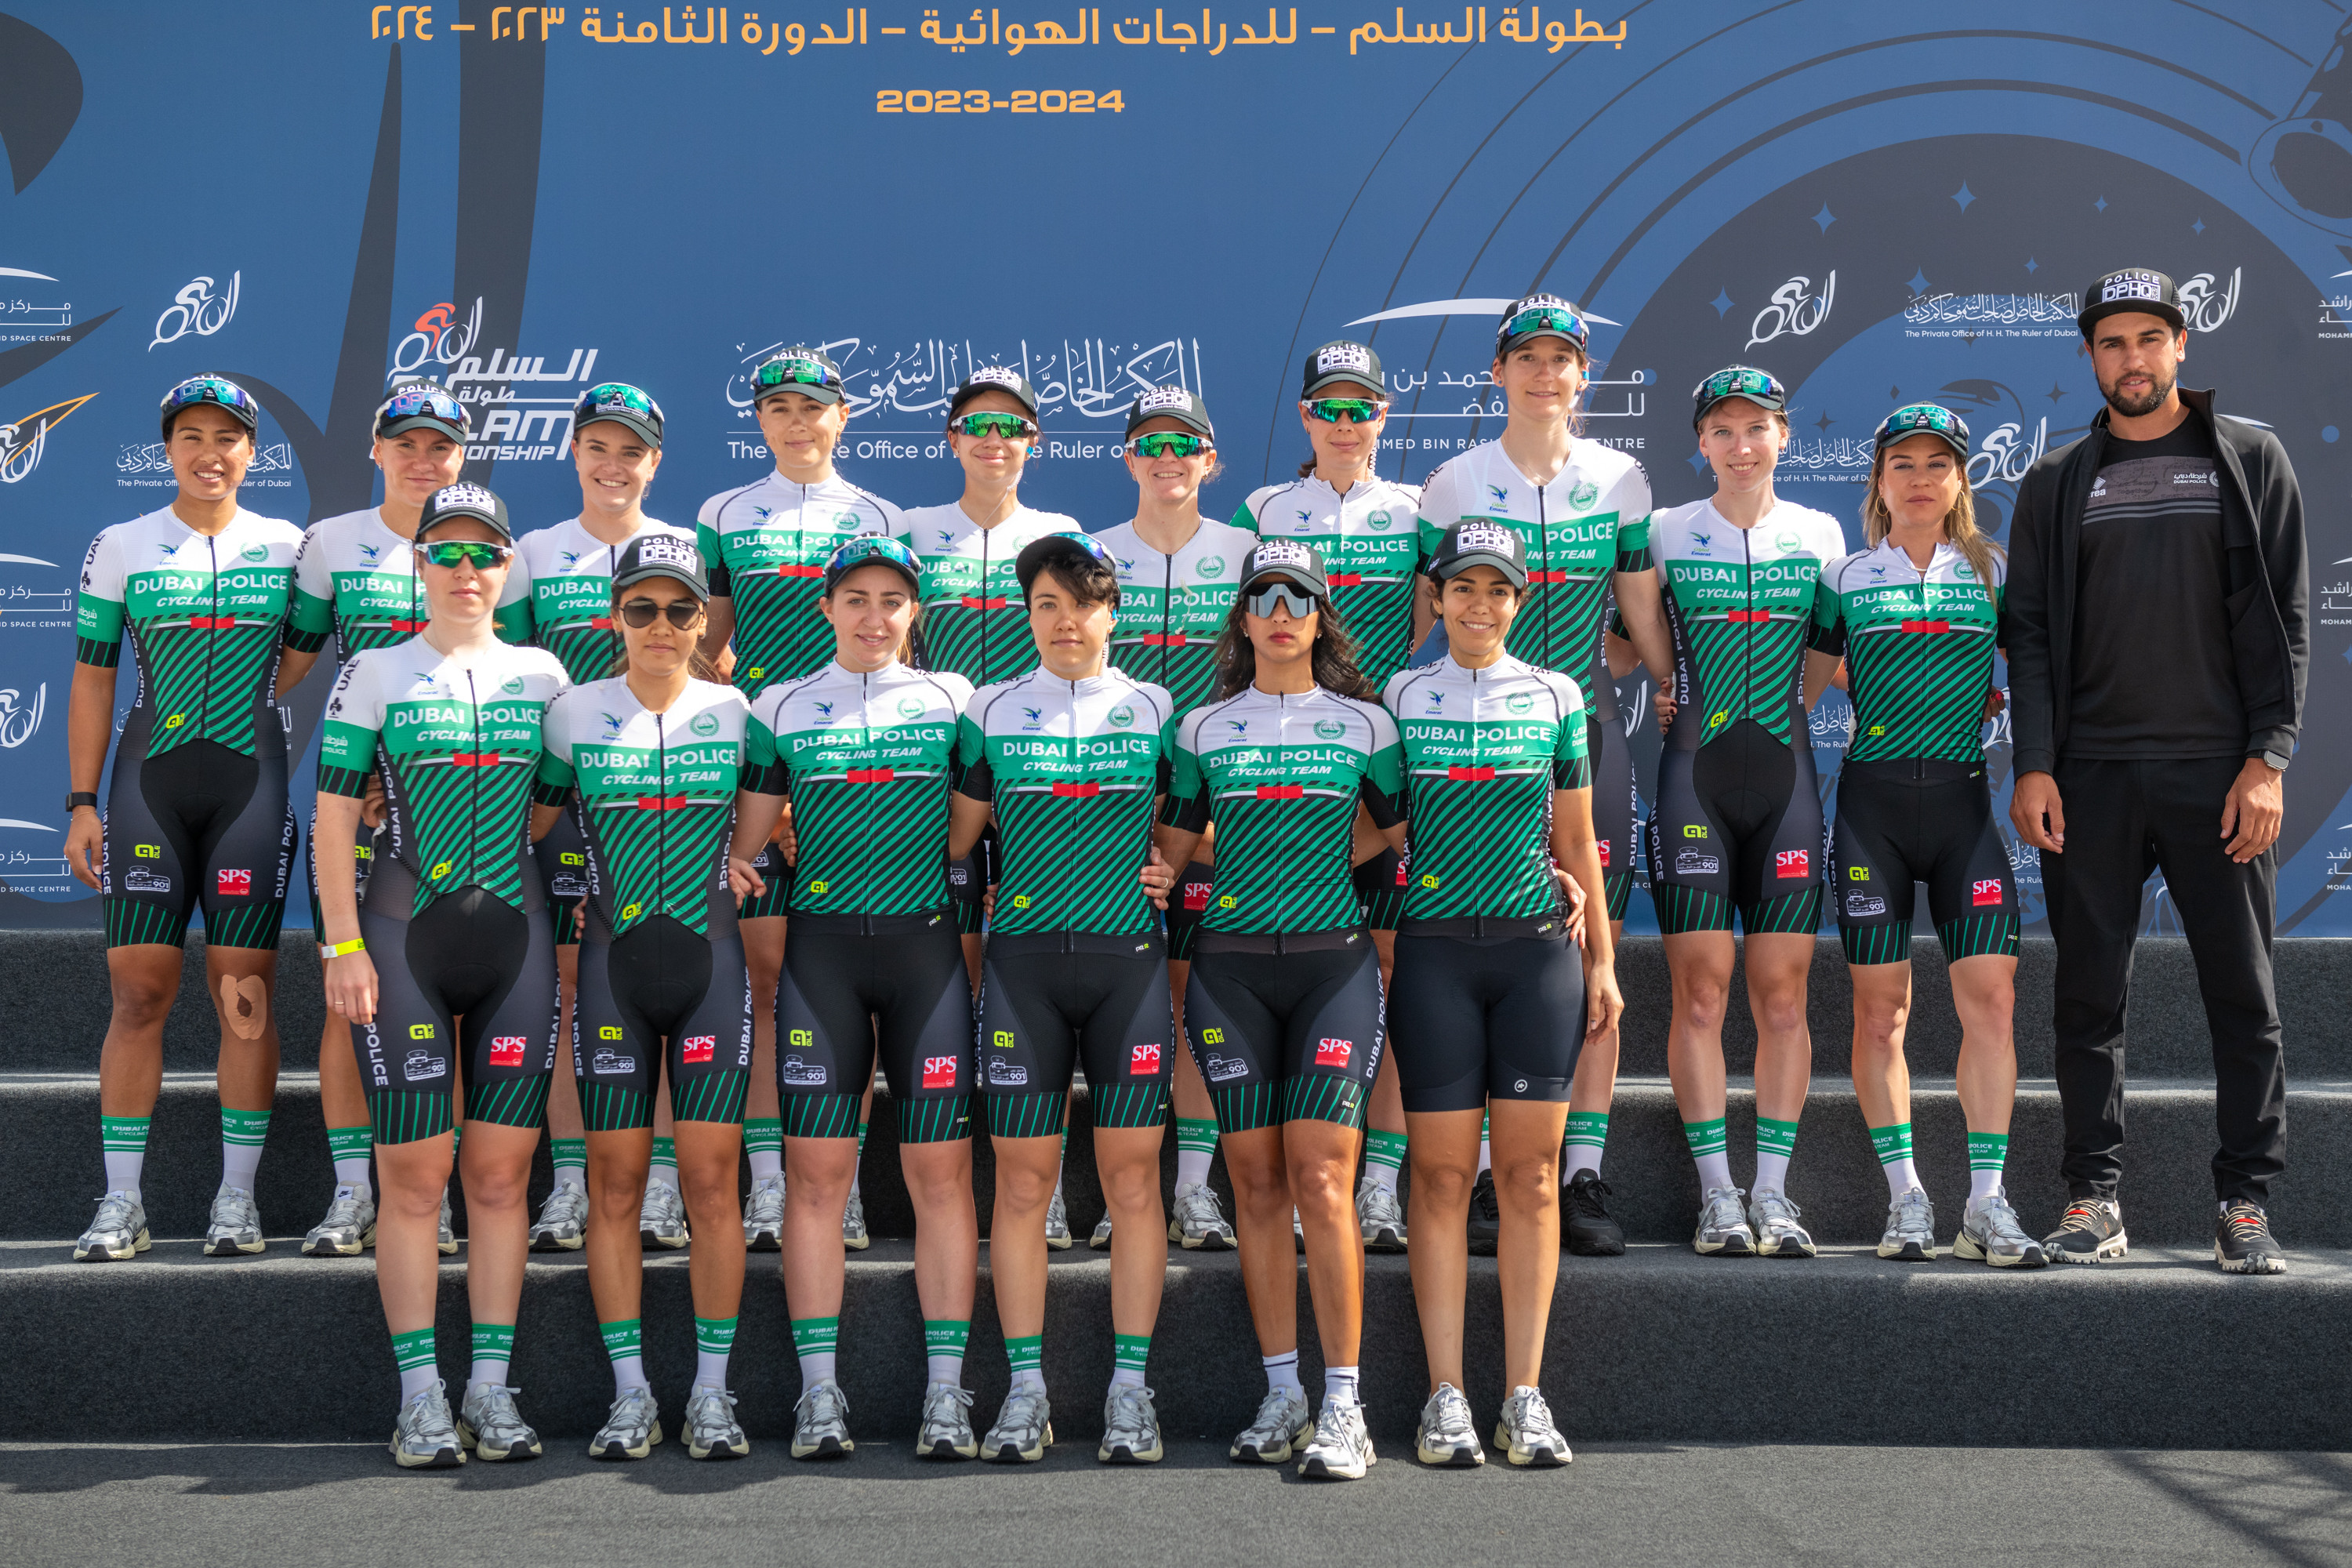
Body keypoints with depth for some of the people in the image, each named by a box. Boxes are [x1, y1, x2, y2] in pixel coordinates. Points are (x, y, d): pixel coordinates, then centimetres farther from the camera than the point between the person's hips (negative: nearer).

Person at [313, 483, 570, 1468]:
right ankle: (421, 1398, 4)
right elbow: (335, 815, 0)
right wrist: (344, 944, -7)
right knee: (415, 1175, -2)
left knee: (502, 1172, 4)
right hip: (403, 935, -2)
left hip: (515, 936, 3)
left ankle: (491, 1389, 12)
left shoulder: (541, 675, 10)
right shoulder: (373, 675, 3)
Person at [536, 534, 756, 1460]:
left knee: (711, 1178, -3)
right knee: (616, 1182, 1)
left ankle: (712, 1394, 6)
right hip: (612, 964, 0)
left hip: (711, 963, 0)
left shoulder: (737, 714, 5)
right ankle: (631, 1395, 9)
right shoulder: (575, 715, 5)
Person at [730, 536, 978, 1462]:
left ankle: (946, 1392, 5)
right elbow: (749, 836, 10)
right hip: (822, 949, 0)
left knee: (941, 1172, -1)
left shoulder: (950, 700, 10)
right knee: (816, 1174, -2)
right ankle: (819, 1394, 5)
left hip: (927, 944, 0)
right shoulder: (782, 709, 10)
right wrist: (732, 866, -11)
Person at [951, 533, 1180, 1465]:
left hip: (1130, 958, 0)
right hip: (1023, 959, 0)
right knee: (1022, 1178, 0)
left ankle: (1130, 1390, 6)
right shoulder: (991, 713, 8)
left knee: (1132, 1176, 0)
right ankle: (1026, 1390, 8)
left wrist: (1175, 872, 0)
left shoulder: (1154, 711, 8)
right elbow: (955, 837, 13)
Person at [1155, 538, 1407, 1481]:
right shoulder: (1204, 730, 11)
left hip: (1334, 961, -2)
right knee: (1257, 1185, 3)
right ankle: (1282, 1396, 10)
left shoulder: (1363, 723, 7)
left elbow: (1410, 839, 13)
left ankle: (1343, 1406, -9)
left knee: (1321, 1180, -11)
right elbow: (1167, 854, 15)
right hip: (1231, 967, 2)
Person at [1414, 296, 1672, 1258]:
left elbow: (1643, 615, 13)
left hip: (1586, 735, 2)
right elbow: (1417, 614, 6)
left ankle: (1584, 1178, 6)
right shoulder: (1456, 483, 3)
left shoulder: (1621, 480, 7)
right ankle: (1484, 1179, 4)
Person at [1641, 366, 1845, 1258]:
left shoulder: (1821, 535, 9)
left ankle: (1774, 1194, 5)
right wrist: (1675, 701, 1)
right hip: (1694, 773, -1)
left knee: (1782, 992, 0)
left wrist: (1781, 713, 6)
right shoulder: (1665, 533, 5)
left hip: (1786, 770, 1)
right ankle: (1717, 1195, 0)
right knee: (1700, 989, -5)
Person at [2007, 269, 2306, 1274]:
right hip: (2090, 776, 1)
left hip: (2218, 770, -1)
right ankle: (2095, 1200, 9)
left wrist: (2268, 757, -7)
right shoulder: (2057, 485, 11)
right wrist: (2033, 765, -3)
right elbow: (2030, 630, 8)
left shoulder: (2249, 461, 7)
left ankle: (2245, 1204, 7)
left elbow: (2284, 618, 3)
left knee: (2243, 994, 0)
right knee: (2089, 994, 2)